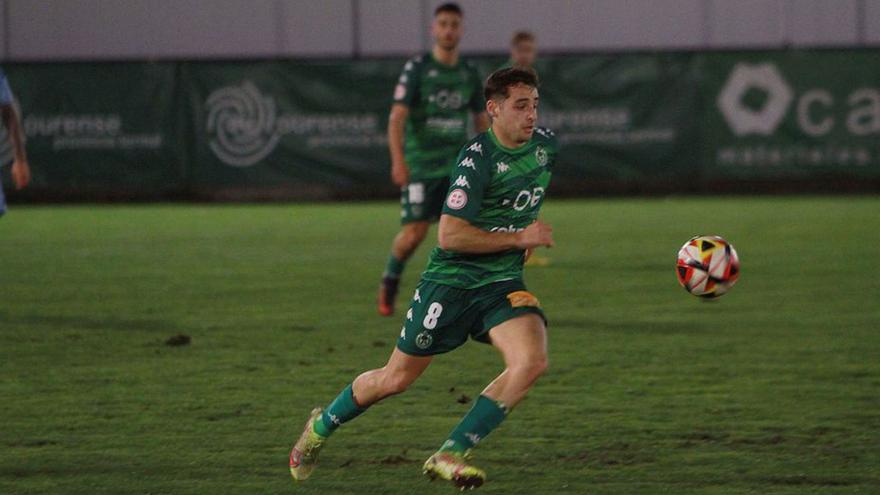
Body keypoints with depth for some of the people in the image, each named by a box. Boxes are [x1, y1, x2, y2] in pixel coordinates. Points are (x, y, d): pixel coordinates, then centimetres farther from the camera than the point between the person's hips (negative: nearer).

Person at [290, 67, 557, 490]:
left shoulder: (546, 144, 2)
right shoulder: (477, 158, -20)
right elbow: (449, 235, -25)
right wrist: (518, 237, -22)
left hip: (503, 282, 5)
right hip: (451, 279, -5)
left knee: (532, 361, -23)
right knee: (397, 378, 7)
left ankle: (450, 456, -16)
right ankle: (322, 426, 36)